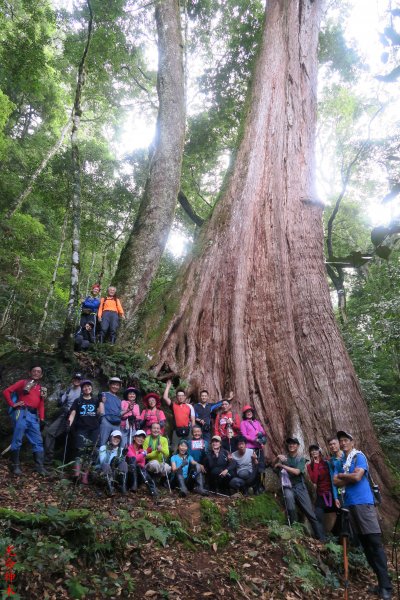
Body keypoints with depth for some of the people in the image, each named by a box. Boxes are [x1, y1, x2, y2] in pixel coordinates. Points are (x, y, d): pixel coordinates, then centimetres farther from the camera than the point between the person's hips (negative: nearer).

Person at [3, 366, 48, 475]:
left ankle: (40, 466, 5)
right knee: (17, 439, -3)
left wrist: (42, 418, 5)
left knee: (38, 441, 2)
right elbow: (7, 391, 0)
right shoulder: (23, 382, 7)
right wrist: (12, 404, -5)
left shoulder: (41, 388, 22)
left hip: (33, 415, 5)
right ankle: (15, 465, 8)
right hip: (22, 413, -5)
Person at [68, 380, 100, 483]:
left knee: (90, 452, -2)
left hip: (94, 429, 1)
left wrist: (101, 401, -3)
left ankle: (85, 476, 1)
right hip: (81, 429, -1)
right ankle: (77, 473, -24)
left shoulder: (95, 400, 14)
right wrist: (69, 422, -17)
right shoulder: (78, 401, 11)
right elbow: (73, 413, 0)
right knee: (80, 450, -18)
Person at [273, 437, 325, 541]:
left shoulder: (301, 459, 2)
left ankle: (321, 538, 8)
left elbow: (296, 472, -14)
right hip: (288, 487, 0)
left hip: (300, 487, 0)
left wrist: (282, 465, -18)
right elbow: (274, 466, -6)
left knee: (311, 513, -2)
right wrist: (277, 458, -25)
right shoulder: (284, 458, 8)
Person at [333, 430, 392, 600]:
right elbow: (336, 482, 7)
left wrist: (341, 475, -2)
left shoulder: (359, 456, -4)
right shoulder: (341, 462, 15)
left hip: (363, 503, -7)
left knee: (375, 541, -9)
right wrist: (349, 478, -10)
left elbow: (357, 477, -17)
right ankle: (379, 576, 18)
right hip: (349, 504, 7)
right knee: (364, 541, 10)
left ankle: (385, 585, -8)